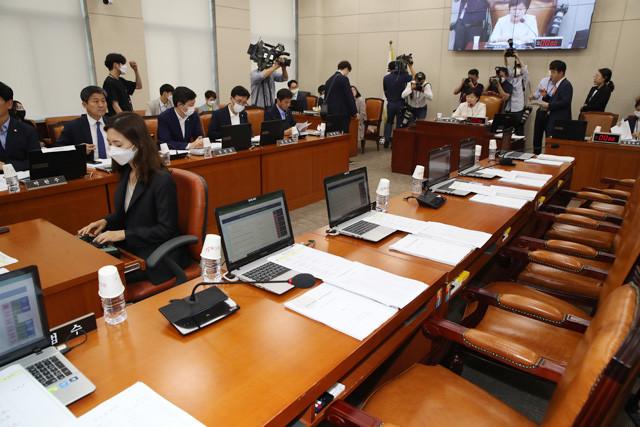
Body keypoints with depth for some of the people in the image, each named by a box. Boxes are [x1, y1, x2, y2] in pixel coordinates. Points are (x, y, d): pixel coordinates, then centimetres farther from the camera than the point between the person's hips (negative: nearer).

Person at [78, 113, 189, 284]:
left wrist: (123, 234, -20)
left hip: (158, 257, -7)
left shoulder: (162, 179, -21)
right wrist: (105, 222, -1)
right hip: (130, 248, 7)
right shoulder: (126, 173, 4)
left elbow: (166, 229, -19)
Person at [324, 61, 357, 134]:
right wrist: (354, 112, -1)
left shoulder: (329, 80, 13)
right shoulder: (343, 79, -9)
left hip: (330, 113, 8)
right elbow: (349, 97, -10)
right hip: (342, 113, -8)